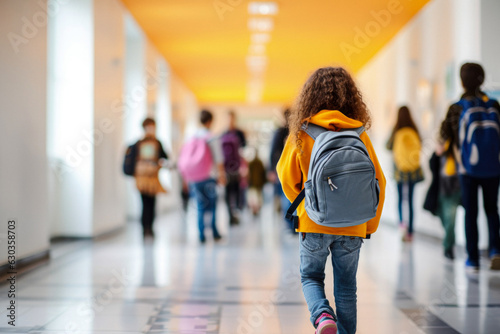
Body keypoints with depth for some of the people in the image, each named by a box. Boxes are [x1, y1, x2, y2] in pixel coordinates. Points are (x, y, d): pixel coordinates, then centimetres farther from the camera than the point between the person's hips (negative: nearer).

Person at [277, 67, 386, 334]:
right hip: (352, 225, 1)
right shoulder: (359, 134, -3)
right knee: (346, 287, 14)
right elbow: (377, 182, 0)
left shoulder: (301, 132, -6)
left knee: (311, 277, 16)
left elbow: (287, 177, 4)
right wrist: (370, 225, 13)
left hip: (313, 222, -1)